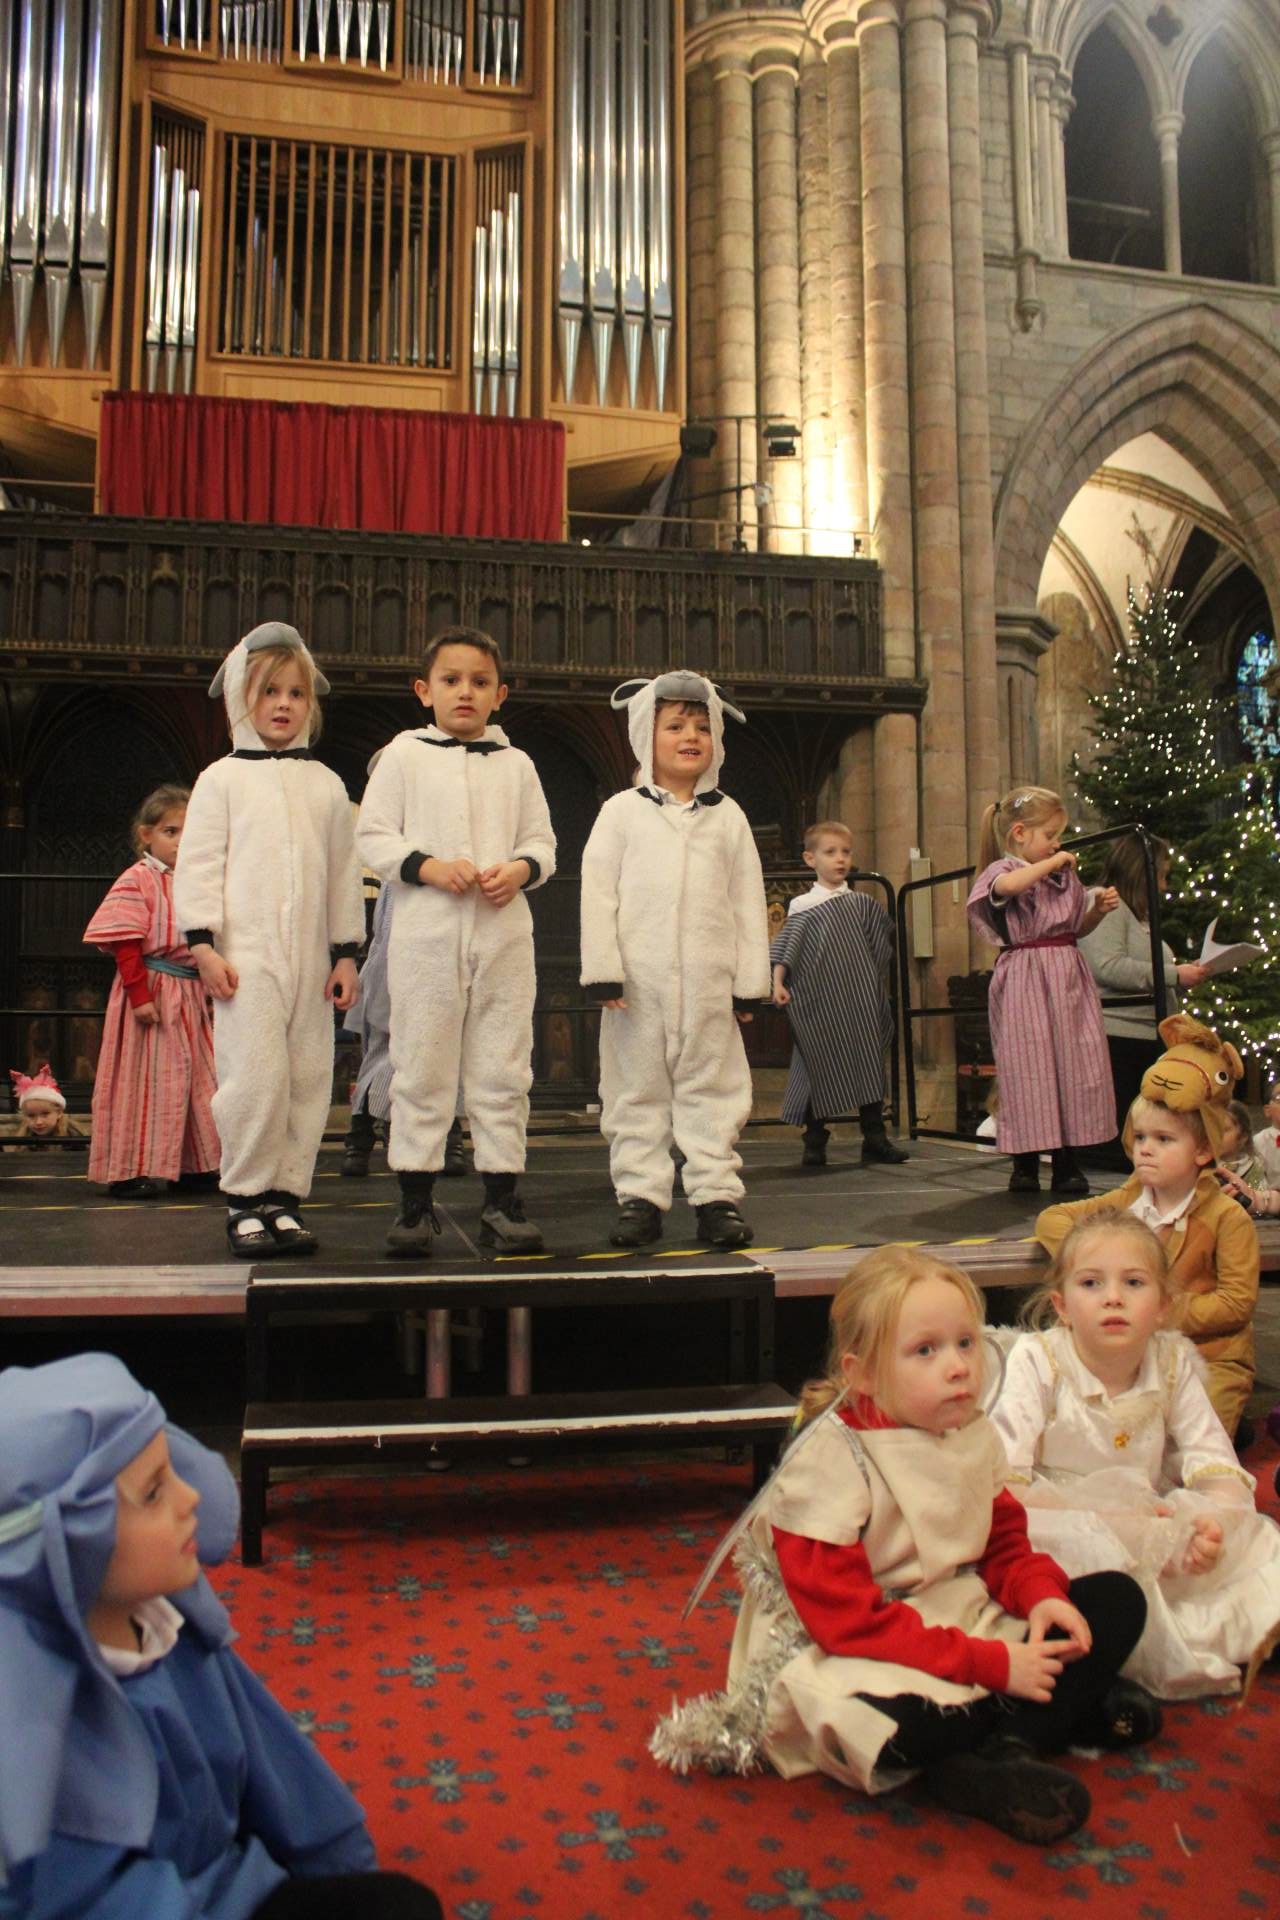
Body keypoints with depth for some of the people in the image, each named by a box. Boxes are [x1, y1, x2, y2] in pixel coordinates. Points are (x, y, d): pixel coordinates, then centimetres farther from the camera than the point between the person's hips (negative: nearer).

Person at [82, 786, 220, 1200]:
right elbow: (126, 945, -15)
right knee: (147, 1077, -2)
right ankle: (132, 1170, 6)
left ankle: (194, 1163, 23)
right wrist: (140, 993, -21)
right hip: (152, 990, -7)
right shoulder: (137, 880, -9)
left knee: (196, 1077, 12)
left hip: (192, 994, 7)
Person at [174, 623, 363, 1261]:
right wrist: (202, 943, -8)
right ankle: (246, 1200, 1)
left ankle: (285, 1196, 12)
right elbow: (197, 864, 1)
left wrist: (345, 953, 10)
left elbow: (344, 873, 15)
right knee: (257, 1075, -11)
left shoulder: (326, 785, 14)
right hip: (245, 955, -4)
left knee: (308, 1078, 3)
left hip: (310, 958, 4)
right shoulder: (222, 779, 5)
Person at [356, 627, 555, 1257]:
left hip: (503, 933, 2)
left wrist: (520, 869, -9)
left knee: (502, 1071, 4)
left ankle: (502, 1201, 12)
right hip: (426, 932, -2)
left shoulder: (516, 764, 12)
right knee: (421, 1070, 2)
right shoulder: (404, 754, 6)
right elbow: (372, 836, 1)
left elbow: (542, 842, 12)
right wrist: (427, 866, -14)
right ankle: (415, 1202, 11)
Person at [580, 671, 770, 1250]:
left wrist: (750, 982, 3)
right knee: (637, 1088, 4)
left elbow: (748, 902, 8)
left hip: (709, 982, 1)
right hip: (639, 981, -1)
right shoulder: (622, 811, 5)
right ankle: (640, 1197, 12)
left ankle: (716, 1195, 10)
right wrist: (603, 972, -8)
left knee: (712, 1088, 4)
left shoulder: (727, 816, 10)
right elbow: (598, 892, 0)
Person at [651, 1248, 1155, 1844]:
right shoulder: (827, 1465, -20)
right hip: (858, 1658, -7)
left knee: (1118, 1599, -1)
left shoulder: (973, 1436, 1)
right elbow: (849, 1620, -24)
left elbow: (1003, 1543, 12)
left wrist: (1040, 1594, -11)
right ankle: (1074, 1706, -15)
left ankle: (990, 1760, -16)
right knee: (894, 1723, -40)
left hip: (966, 1619, 8)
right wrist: (990, 1664, -25)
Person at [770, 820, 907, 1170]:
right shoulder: (802, 906, 0)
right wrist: (778, 984, -10)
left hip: (860, 1002, 3)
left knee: (868, 1062, 4)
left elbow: (881, 947, 16)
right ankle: (814, 1141, 12)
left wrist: (876, 988, 12)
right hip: (819, 1003, -3)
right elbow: (783, 949, 0)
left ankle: (875, 1138, 14)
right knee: (819, 1065, 1)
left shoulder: (862, 904, 8)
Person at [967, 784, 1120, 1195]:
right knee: (1028, 1066, -4)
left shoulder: (1065, 875, 15)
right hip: (1025, 983, -6)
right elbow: (1008, 886, -31)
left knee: (1073, 1064, 4)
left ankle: (1067, 1164, 13)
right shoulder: (1003, 870, -4)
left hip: (1067, 979, 6)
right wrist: (1052, 862, -18)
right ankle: (1025, 1166, 7)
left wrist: (1099, 909, 6)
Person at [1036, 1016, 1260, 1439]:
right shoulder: (1127, 1201, 9)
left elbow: (1238, 1302, -10)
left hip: (1211, 1359, -4)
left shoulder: (1227, 1218, -5)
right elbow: (1052, 1219, 12)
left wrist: (1168, 1316, -18)